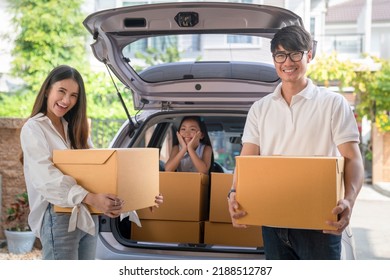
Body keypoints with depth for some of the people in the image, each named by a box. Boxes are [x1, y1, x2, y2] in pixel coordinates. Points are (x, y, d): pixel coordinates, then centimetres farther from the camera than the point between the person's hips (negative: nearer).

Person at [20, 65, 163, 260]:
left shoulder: (75, 129, 18)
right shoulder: (34, 128, -6)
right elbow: (46, 178, -20)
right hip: (59, 217, -7)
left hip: (87, 216, 8)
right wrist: (90, 198, -32)